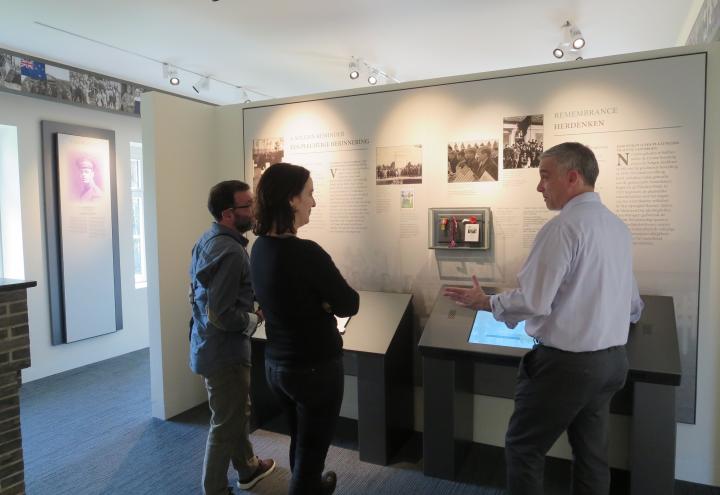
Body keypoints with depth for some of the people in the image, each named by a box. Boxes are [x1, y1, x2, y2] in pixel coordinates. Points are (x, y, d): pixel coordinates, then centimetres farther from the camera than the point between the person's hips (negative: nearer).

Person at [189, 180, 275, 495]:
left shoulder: (207, 239, 5)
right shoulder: (230, 251, -27)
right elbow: (221, 314, -29)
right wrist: (256, 318, -13)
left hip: (208, 344, 10)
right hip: (224, 350, -10)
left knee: (238, 412, 25)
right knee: (226, 424, 7)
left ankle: (248, 469, 45)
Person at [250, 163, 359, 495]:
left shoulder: (260, 248, -2)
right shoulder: (305, 252, -26)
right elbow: (349, 305, -16)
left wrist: (321, 302, -4)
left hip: (276, 364, 8)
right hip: (315, 368, -8)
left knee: (299, 441, 28)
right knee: (310, 450, 12)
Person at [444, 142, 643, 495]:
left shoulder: (563, 227, -19)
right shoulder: (619, 227, 7)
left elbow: (532, 303, -23)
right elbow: (633, 306, 16)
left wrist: (485, 302, -7)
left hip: (565, 363, -8)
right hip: (613, 360, 9)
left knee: (523, 449, 8)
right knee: (592, 454, 20)